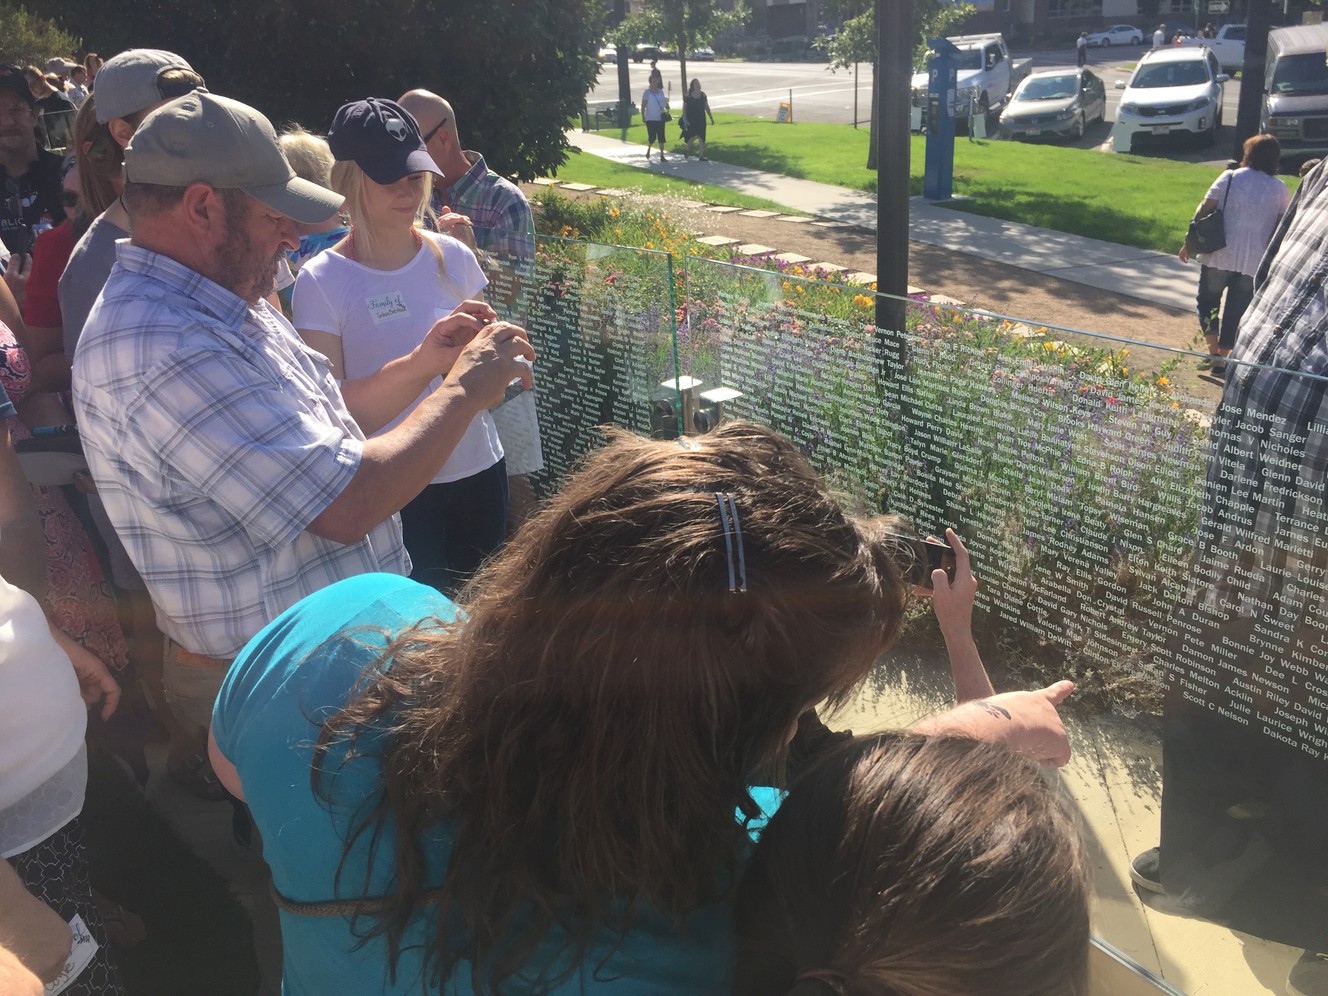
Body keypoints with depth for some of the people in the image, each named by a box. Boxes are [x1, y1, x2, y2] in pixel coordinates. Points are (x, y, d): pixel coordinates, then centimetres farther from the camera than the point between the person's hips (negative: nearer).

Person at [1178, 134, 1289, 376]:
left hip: (1220, 256, -1)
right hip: (1254, 262, 1)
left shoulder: (1230, 177, -2)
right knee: (1236, 310, 10)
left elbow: (1204, 210, -6)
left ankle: (1213, 351, 5)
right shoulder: (1281, 190, 4)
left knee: (1207, 300, 16)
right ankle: (1221, 360, 13)